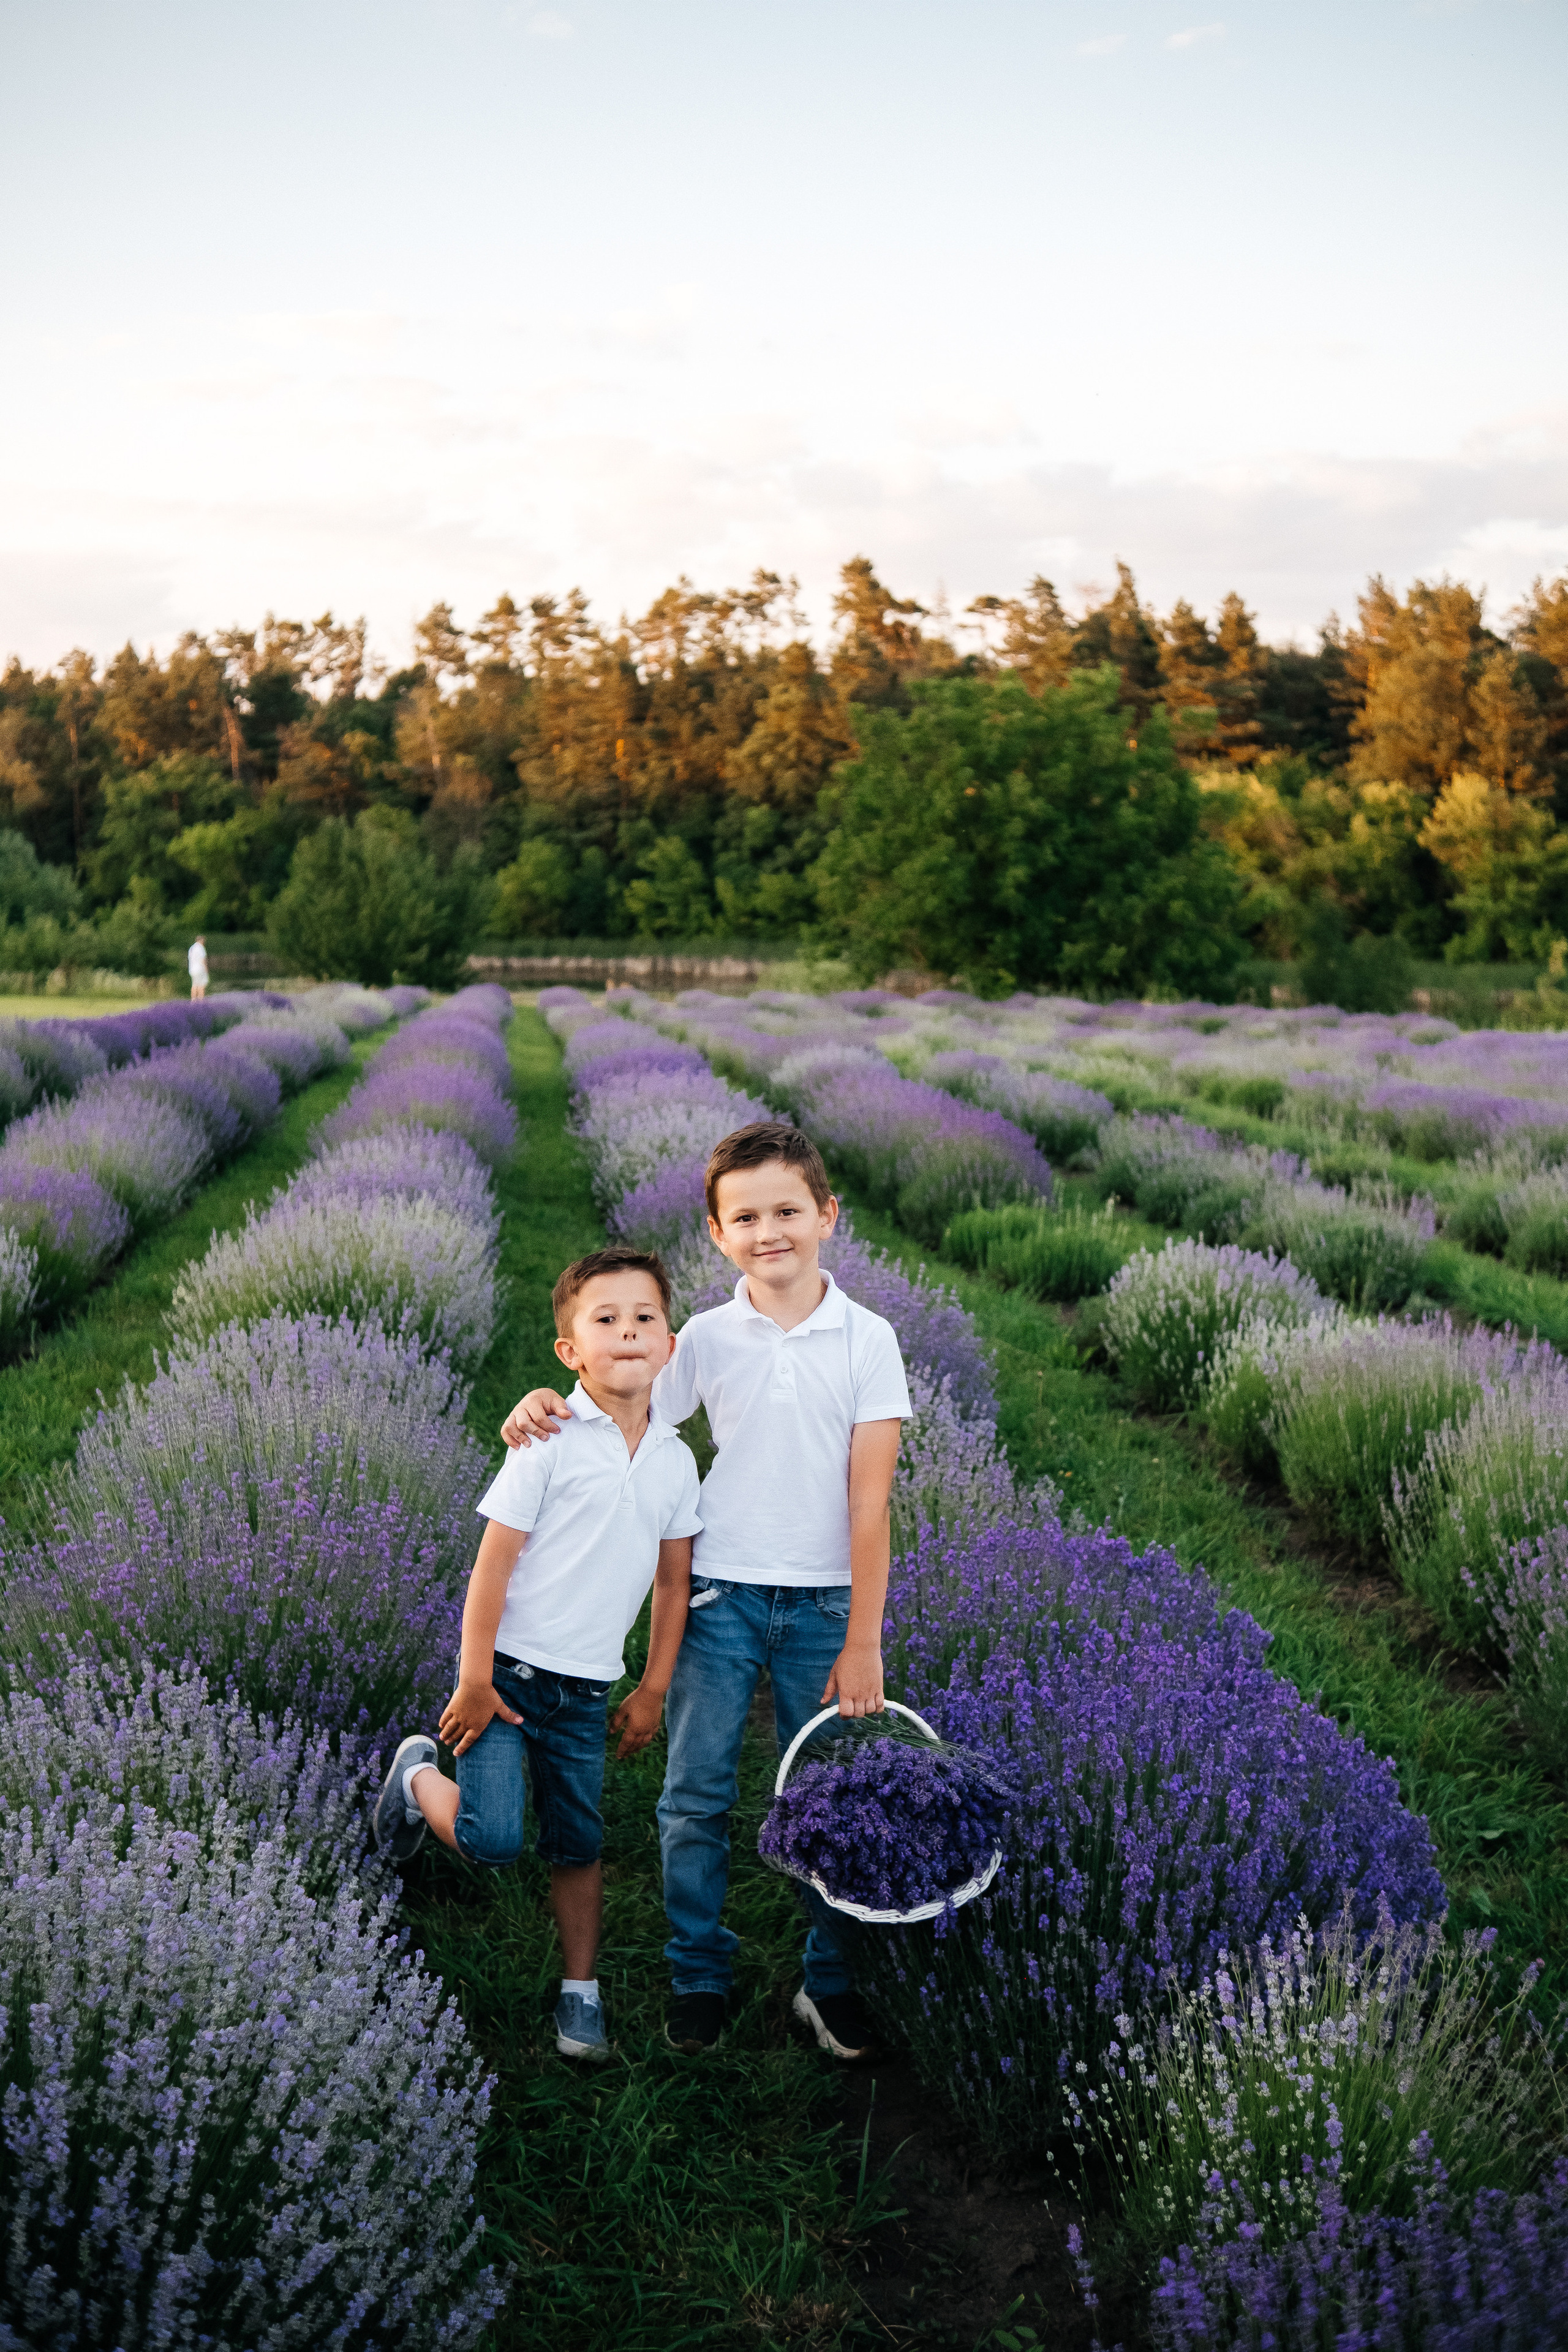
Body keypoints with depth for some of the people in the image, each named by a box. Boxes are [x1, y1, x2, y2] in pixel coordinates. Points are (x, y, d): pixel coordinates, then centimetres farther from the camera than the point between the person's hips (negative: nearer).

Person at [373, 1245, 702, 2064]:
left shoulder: (675, 1461, 2)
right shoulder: (549, 1441, -13)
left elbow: (674, 1582, 10)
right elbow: (493, 1563, -12)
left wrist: (653, 1690, 9)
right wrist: (474, 1681, -13)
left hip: (585, 1690, 5)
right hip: (510, 1670, -4)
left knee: (578, 1846, 12)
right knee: (492, 1842, -13)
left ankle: (580, 1993, 28)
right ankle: (419, 1776, 17)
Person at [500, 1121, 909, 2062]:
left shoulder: (868, 1338, -4)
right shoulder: (708, 1337, 0)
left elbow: (870, 1499, -6)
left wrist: (862, 1642, -8)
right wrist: (548, 1405, -15)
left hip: (825, 1598, -1)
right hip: (719, 1593, 1)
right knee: (697, 1793, 4)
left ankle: (834, 1982, 22)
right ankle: (700, 1976, 21)